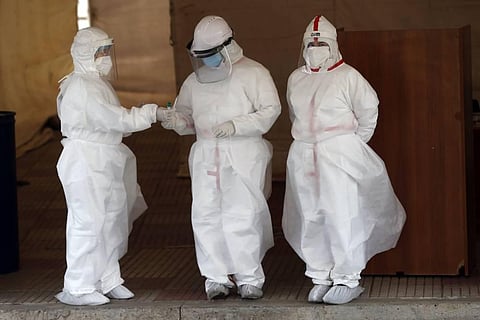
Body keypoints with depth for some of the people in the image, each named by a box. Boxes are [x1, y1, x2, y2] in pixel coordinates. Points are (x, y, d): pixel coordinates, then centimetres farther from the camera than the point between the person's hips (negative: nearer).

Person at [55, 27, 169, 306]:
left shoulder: (98, 83, 15)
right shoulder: (81, 87, -18)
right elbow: (115, 120, -21)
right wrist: (152, 113, -15)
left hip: (105, 164, 10)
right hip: (85, 162, -10)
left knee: (113, 220, 13)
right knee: (88, 222, -7)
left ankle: (108, 280, 24)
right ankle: (77, 288, -1)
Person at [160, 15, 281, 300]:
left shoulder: (253, 73, -1)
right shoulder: (195, 80, 14)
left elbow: (270, 110, -7)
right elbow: (187, 116, 20)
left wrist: (236, 125, -18)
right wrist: (176, 121, -4)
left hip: (244, 154, -4)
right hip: (206, 155, 5)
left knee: (242, 216, -4)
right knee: (206, 215, 1)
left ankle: (249, 278, 6)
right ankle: (216, 277, 10)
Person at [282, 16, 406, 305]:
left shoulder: (348, 76, -5)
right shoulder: (296, 79, 11)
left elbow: (369, 110, 0)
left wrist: (355, 143, 5)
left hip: (340, 154, -5)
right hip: (304, 156, 6)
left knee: (342, 218, -7)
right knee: (311, 220, 7)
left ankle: (347, 280, 0)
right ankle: (321, 277, 16)